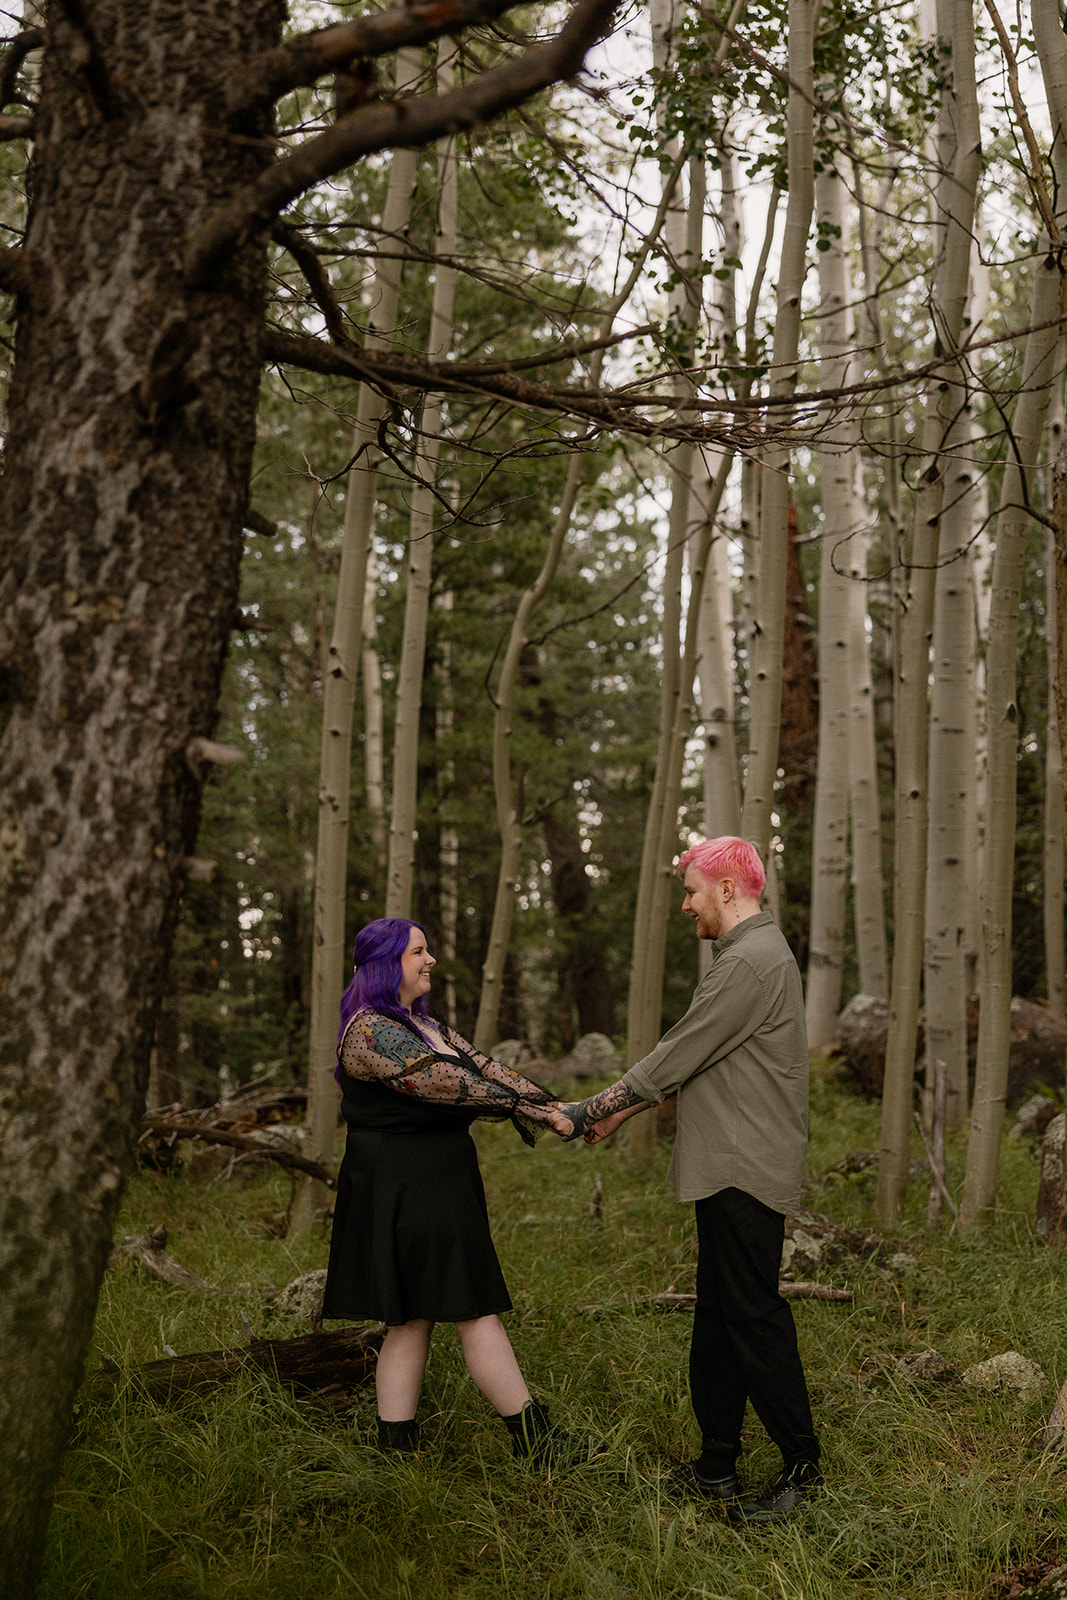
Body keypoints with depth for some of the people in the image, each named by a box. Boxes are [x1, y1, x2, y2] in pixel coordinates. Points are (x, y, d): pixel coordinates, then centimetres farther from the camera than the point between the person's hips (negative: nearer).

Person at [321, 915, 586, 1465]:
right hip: (404, 1189, -10)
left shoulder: (420, 1023, 17)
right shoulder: (371, 1032, -16)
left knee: (412, 1318, 9)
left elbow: (480, 1065, 9)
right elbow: (444, 1085, -22)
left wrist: (546, 1102, -2)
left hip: (434, 1188, 10)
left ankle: (394, 1443, 13)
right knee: (475, 1311, -4)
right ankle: (532, 1436, 4)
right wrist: (521, 1107, -18)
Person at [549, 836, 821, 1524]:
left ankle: (802, 1466, 7)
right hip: (730, 1169, 11)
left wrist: (587, 1111, -7)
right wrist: (616, 1113, 19)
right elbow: (686, 1062, 22)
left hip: (747, 1172, -11)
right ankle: (718, 1467, 21)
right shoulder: (751, 954, 18)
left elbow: (674, 1060, -15)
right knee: (718, 1319, 13)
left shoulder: (752, 962, -17)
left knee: (755, 1317, -4)